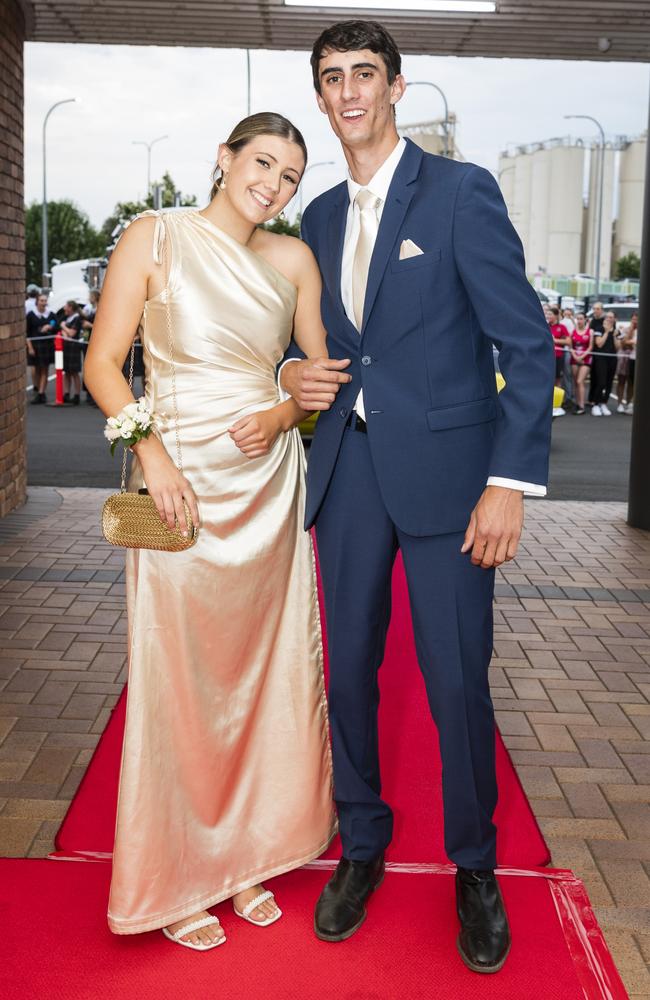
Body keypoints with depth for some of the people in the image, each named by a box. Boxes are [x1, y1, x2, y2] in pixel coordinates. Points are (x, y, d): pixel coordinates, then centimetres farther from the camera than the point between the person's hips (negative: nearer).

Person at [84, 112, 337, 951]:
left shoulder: (293, 259, 6)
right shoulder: (155, 238, -3)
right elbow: (102, 363, -5)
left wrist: (283, 415, -8)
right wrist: (152, 453, -17)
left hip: (268, 485, 4)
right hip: (180, 485, -4)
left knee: (262, 668, 10)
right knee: (179, 674, 2)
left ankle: (242, 857, 29)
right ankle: (175, 878, 19)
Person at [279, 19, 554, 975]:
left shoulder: (461, 192, -4)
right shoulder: (321, 216, 14)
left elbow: (528, 345, -8)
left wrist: (510, 482, -15)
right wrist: (295, 371, -1)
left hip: (444, 469, -5)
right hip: (348, 468, 5)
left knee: (457, 682, 0)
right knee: (348, 669, 10)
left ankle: (474, 868, 22)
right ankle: (363, 845, 30)